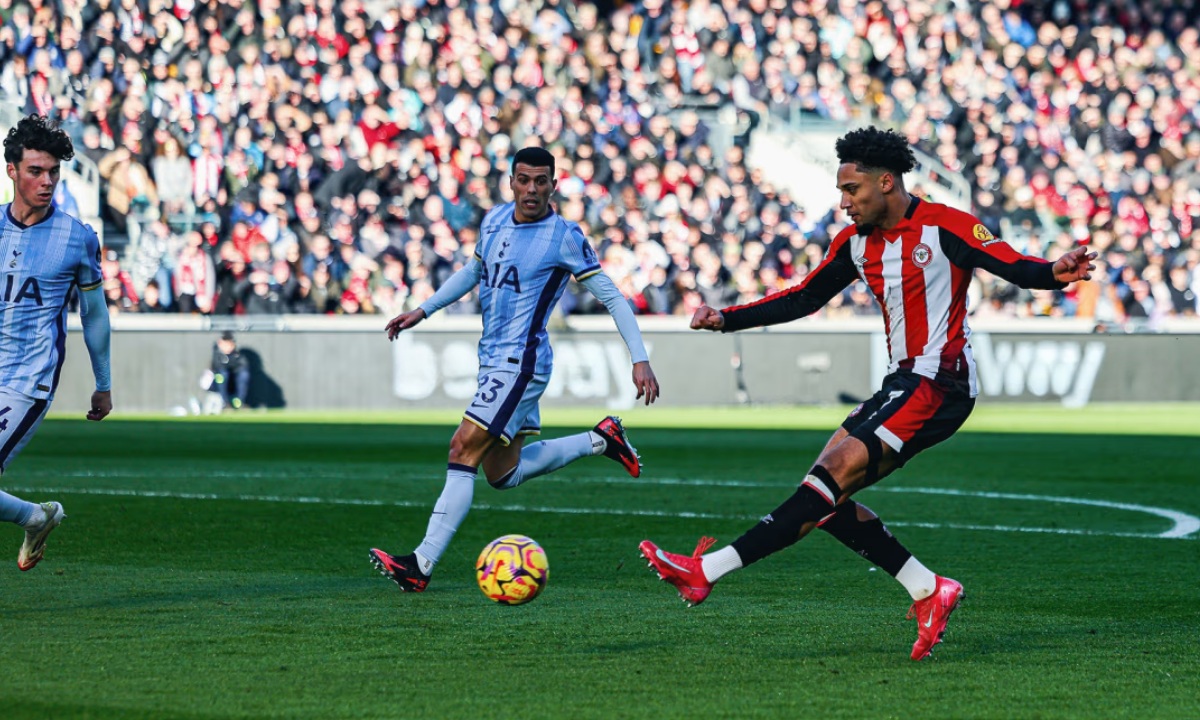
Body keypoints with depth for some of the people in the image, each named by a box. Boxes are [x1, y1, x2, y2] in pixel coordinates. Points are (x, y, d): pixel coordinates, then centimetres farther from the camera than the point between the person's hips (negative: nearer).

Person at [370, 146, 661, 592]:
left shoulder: (564, 237, -11)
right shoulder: (495, 221, 8)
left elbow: (611, 297, -7)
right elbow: (473, 271, 28)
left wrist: (639, 359, -13)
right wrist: (423, 310, 22)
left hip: (521, 362, -8)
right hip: (493, 360, 8)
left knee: (463, 451, -16)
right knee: (502, 473, 15)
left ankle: (421, 566, -18)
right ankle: (600, 440, 30)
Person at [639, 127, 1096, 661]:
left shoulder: (941, 227, -10)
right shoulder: (856, 242, 13)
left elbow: (1012, 267, -19)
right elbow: (802, 299, 21)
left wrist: (1054, 273, -41)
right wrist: (725, 319, 13)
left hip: (940, 385, -9)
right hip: (901, 383, 9)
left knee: (833, 476, -18)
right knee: (825, 496, 0)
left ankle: (709, 570, -24)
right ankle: (929, 591, 1)